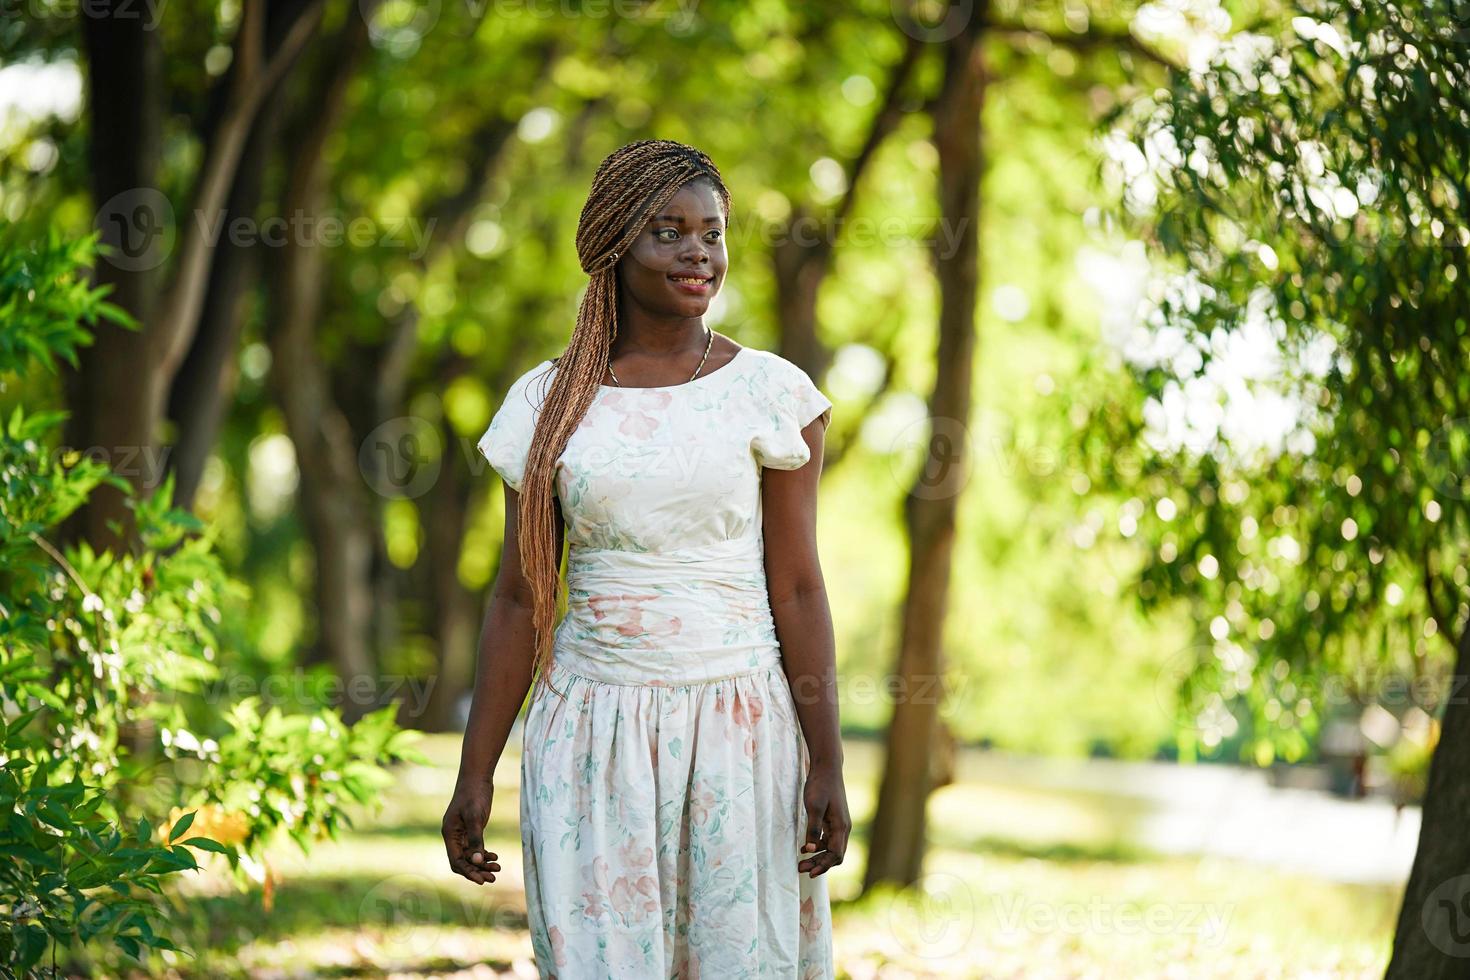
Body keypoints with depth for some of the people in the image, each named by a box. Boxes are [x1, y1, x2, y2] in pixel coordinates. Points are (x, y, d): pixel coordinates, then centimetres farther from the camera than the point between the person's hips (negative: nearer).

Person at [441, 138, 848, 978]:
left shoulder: (768, 391, 0)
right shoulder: (548, 402, 4)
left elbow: (797, 588, -1)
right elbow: (519, 600, 6)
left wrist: (827, 762, -6)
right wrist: (476, 775, 4)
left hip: (738, 723, -1)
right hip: (593, 728, 1)